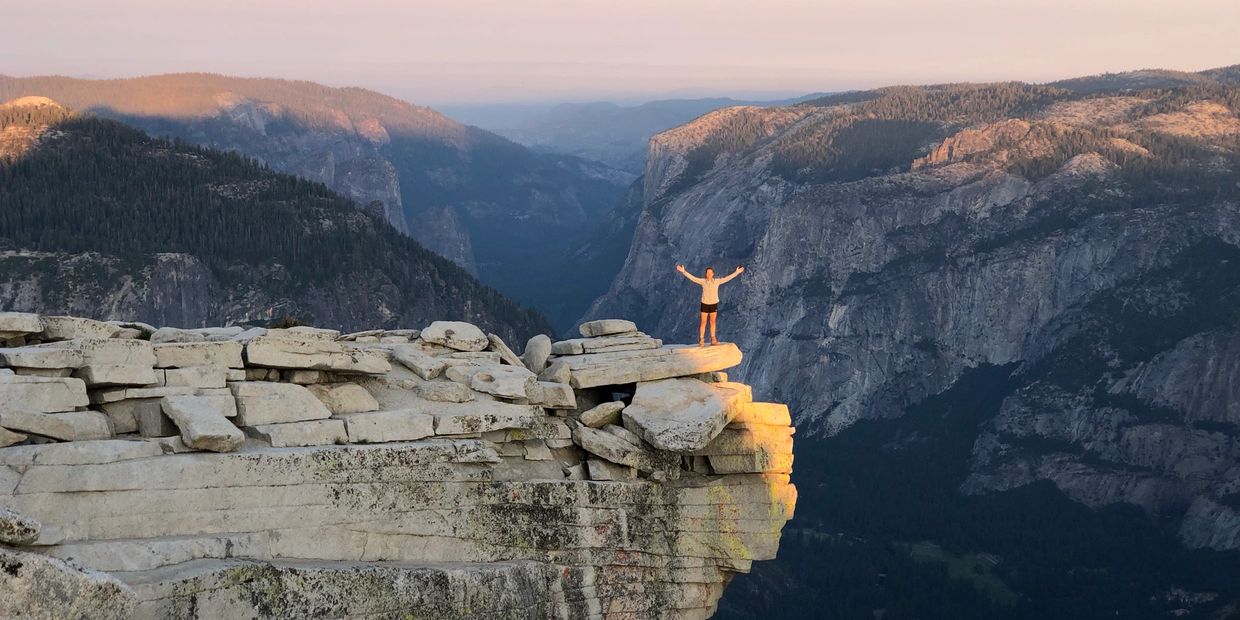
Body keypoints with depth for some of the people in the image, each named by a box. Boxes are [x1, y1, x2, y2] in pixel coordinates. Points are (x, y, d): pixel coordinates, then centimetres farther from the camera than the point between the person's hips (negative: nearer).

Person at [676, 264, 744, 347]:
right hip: (705, 303, -2)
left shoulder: (717, 281, -4)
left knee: (713, 322, 11)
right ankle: (701, 340, 4)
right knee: (703, 322, 1)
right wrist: (683, 271, -16)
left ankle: (713, 339, 19)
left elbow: (728, 278, -2)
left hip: (714, 304, 2)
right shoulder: (702, 281, -7)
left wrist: (737, 272, -3)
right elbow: (692, 277, -10)